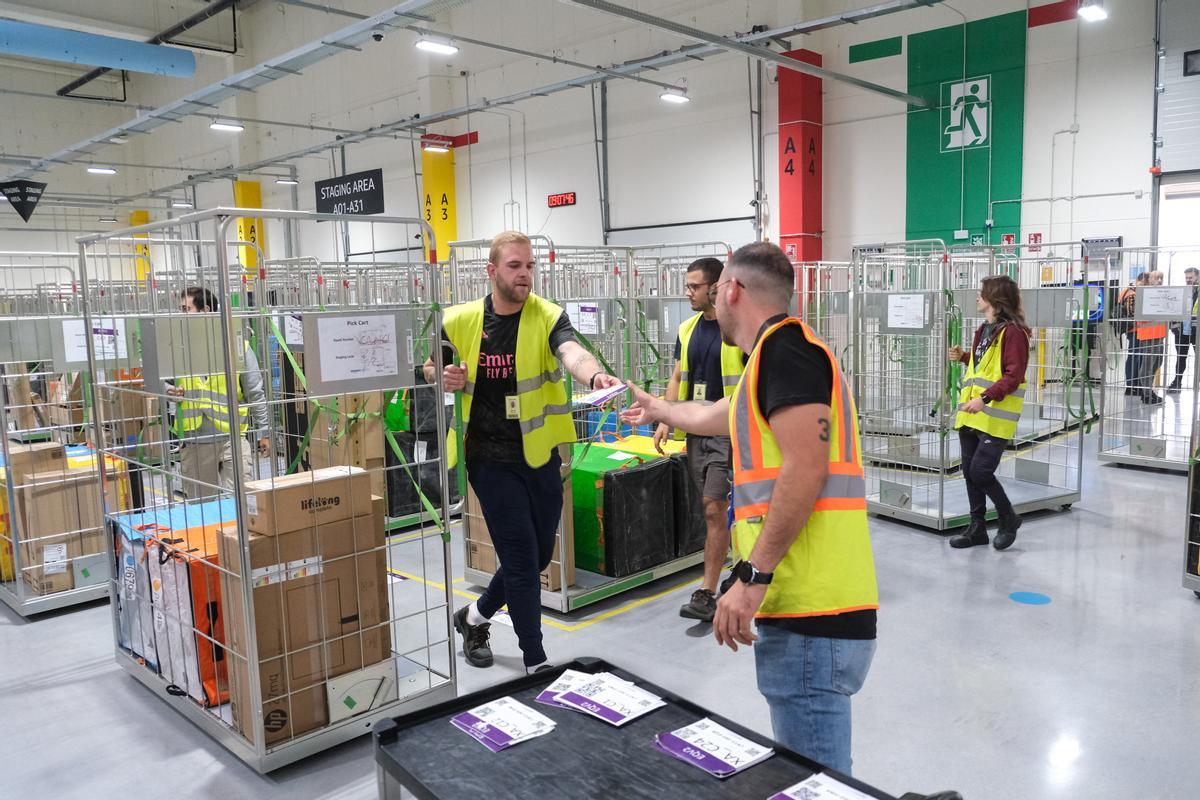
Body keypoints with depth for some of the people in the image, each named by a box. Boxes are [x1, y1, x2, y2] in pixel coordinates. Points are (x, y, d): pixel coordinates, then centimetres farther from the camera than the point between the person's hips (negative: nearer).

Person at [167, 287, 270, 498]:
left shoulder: (237, 345, 0)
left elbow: (256, 393, 3)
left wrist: (263, 432, 2)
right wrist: (168, 391, -5)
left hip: (232, 437, -3)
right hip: (193, 440, 3)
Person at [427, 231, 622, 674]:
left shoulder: (547, 316, -8)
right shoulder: (460, 321, -4)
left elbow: (573, 353, -30)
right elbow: (428, 366, 13)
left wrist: (595, 376, -53)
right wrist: (442, 376, -11)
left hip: (540, 455, 2)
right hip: (492, 459, -2)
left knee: (539, 554, 16)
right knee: (521, 558, -2)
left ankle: (476, 616, 43)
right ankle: (535, 660, 16)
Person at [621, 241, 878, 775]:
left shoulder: (782, 347, -10)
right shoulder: (781, 352, 21)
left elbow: (805, 469, -21)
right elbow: (719, 416, 39)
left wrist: (751, 577, -20)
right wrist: (656, 409, 56)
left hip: (809, 616, -10)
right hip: (810, 609, 10)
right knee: (806, 769, 19)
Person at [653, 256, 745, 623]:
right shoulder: (688, 329, 11)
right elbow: (677, 378, 15)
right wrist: (666, 420, 4)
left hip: (728, 431, -7)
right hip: (697, 430, 7)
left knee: (715, 509, -9)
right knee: (718, 508, 14)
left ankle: (706, 594, -3)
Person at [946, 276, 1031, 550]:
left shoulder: (1013, 331, -11)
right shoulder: (983, 329, 16)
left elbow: (1013, 376, -18)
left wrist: (985, 398, -25)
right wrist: (963, 357, 9)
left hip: (995, 417, -8)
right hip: (971, 413, 9)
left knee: (980, 472, -8)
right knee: (969, 472, 10)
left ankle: (1009, 520, 15)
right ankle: (977, 527, 22)